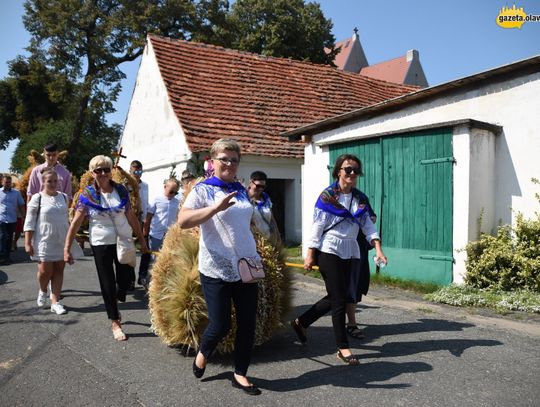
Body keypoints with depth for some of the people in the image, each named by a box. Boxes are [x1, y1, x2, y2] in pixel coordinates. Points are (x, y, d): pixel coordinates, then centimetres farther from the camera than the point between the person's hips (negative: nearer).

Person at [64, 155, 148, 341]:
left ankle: (115, 305, 41)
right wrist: (67, 248, -10)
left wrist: (142, 240, 6)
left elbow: (132, 217, 5)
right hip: (101, 244, -2)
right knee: (108, 283, 5)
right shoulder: (87, 195, -7)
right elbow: (75, 223, -7)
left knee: (126, 280, 8)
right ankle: (115, 322, 20)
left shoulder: (121, 190, -1)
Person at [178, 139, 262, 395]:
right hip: (217, 270, -5)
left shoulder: (241, 190, 12)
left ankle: (240, 374, 25)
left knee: (247, 324, 8)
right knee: (220, 325, 1)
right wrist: (216, 207, -29)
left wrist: (256, 256, 17)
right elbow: (182, 221, -20)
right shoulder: (203, 190, -6)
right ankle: (203, 353, 34)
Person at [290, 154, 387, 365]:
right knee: (339, 300, -3)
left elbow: (367, 224, 5)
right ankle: (343, 348, 10)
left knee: (336, 297, 13)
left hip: (348, 252, 7)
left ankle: (301, 322, 30)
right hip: (329, 250, -7)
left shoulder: (359, 198, 10)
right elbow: (317, 226, -8)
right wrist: (310, 254, -11)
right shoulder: (327, 196, -7)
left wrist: (378, 248, -8)